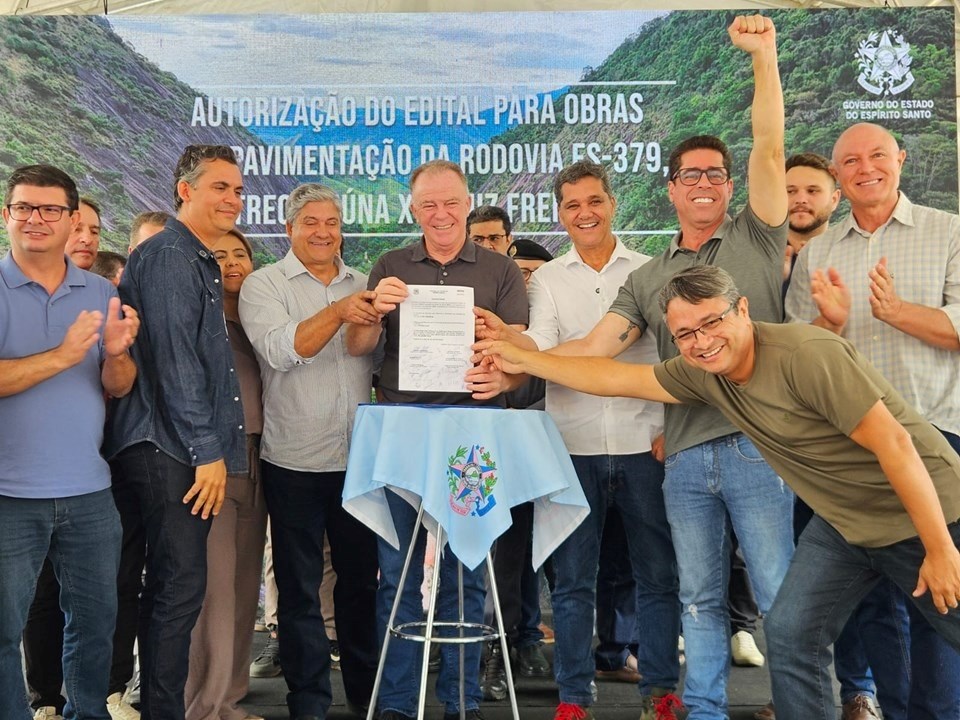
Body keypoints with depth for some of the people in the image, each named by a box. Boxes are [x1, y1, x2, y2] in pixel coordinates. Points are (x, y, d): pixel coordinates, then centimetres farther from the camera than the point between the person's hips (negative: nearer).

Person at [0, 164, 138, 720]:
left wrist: (116, 352, -16)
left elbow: (119, 389, 4)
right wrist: (61, 356, -24)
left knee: (96, 621, 15)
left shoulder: (102, 293, 6)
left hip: (89, 491, 4)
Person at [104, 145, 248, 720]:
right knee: (179, 588, -8)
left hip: (184, 452, 9)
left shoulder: (200, 262, 22)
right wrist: (206, 451, -17)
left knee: (175, 588, 12)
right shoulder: (168, 257, -9)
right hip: (167, 452, -9)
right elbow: (173, 359, -17)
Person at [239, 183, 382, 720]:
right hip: (295, 461, -4)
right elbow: (280, 349, -19)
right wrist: (338, 313, -30)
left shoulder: (364, 286, 12)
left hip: (359, 457, 4)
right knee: (300, 586, 5)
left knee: (363, 578, 13)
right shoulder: (265, 285, -1)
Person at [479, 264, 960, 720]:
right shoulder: (702, 373, -4)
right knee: (790, 636, -3)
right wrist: (522, 359, 9)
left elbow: (894, 444, -26)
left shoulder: (805, 355, -27)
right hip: (841, 523, 6)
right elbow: (615, 377, 6)